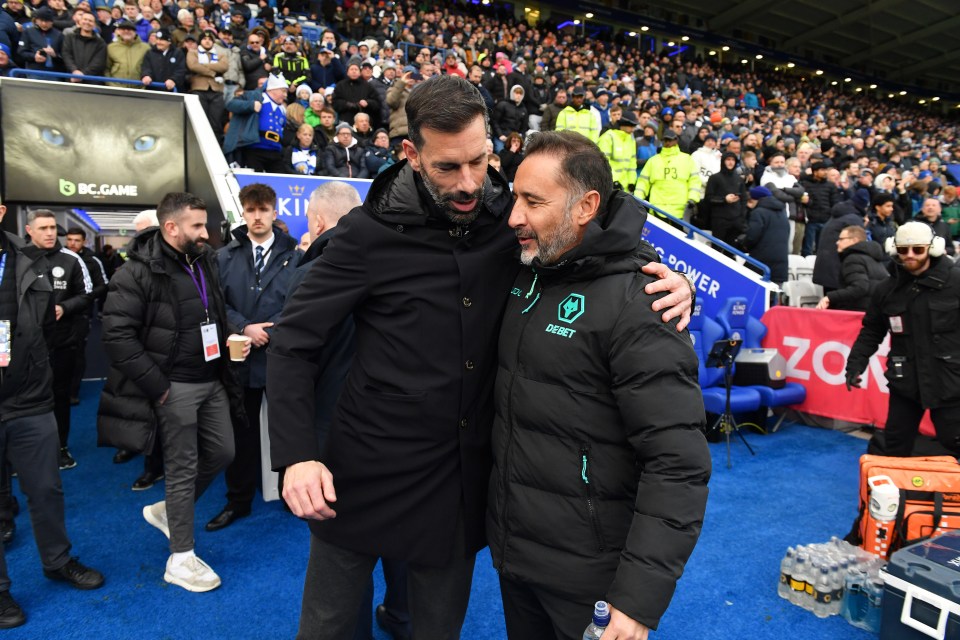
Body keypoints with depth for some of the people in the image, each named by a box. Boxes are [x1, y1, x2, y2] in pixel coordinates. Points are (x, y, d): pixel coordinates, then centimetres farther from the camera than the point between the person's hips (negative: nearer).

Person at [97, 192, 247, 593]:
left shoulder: (205, 263, 10)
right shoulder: (139, 272, -13)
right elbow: (117, 336, -17)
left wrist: (230, 337, 3)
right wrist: (157, 386, -18)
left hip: (213, 380, 7)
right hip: (175, 386, -7)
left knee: (222, 452, 14)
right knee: (183, 468, 2)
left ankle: (166, 510, 37)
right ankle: (181, 559, 19)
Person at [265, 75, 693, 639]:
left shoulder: (512, 218, -5)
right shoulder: (374, 231, -11)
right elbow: (295, 343, -6)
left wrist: (669, 283, -13)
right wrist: (296, 454, -16)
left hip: (462, 481, 2)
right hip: (365, 472, -1)